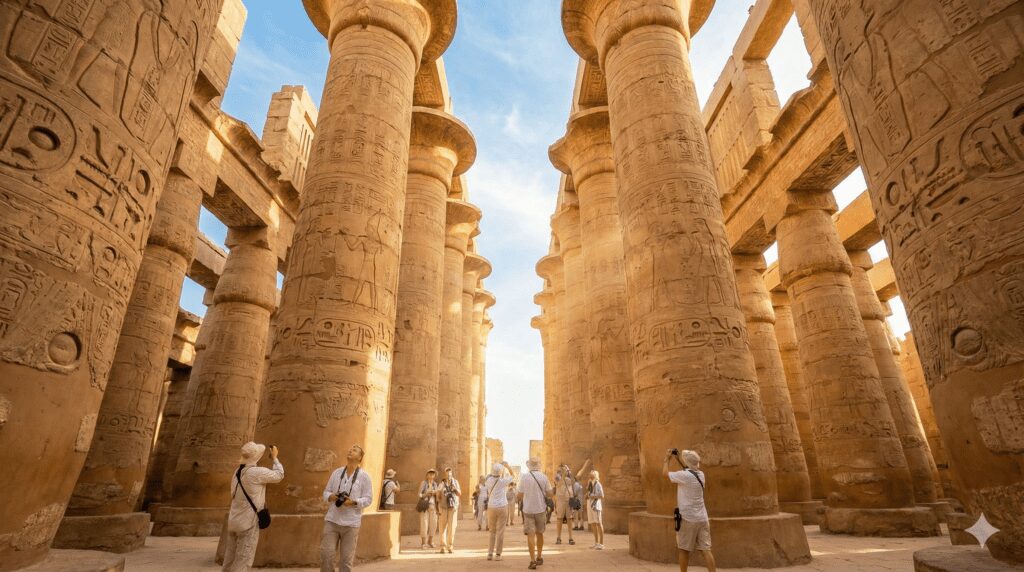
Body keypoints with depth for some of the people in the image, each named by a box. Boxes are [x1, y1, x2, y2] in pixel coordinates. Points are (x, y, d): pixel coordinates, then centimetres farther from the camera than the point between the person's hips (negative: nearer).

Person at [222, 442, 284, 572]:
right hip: (248, 522, -8)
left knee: (230, 560, 15)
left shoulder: (238, 472, 7)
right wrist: (274, 458, 5)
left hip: (233, 521, 8)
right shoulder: (257, 472, -20)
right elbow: (279, 475, -7)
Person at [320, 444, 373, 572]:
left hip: (351, 522, -3)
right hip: (332, 519, 3)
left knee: (347, 558, 4)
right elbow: (326, 491, 13)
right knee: (326, 553, 0)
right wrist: (331, 497, -10)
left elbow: (368, 499, -3)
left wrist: (354, 502, -19)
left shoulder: (364, 476, -2)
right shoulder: (336, 472, 8)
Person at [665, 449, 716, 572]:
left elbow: (665, 472, -3)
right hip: (702, 518, 6)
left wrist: (667, 458, 11)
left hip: (687, 518, -6)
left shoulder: (684, 475, -16)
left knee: (684, 550, 7)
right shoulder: (700, 474, 4)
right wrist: (677, 459, 26)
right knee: (705, 550, 4)